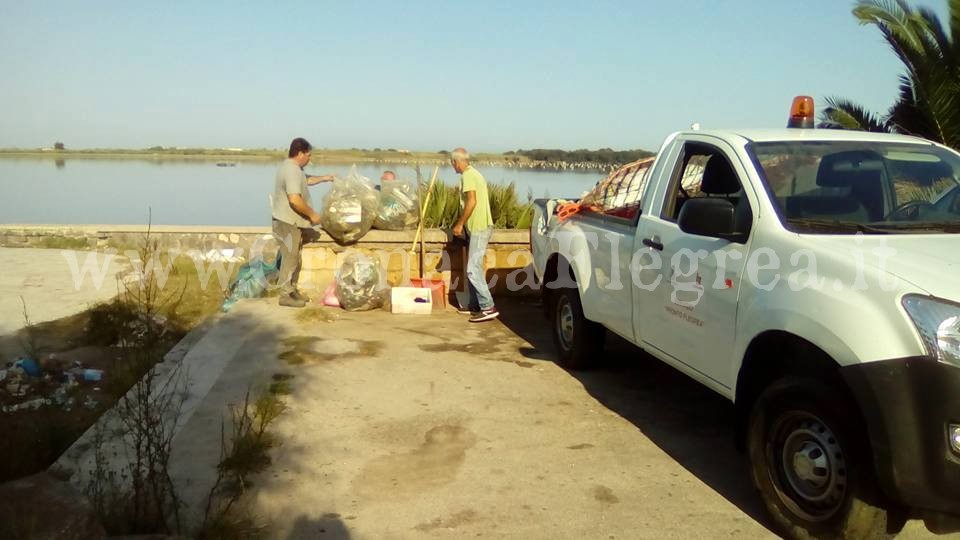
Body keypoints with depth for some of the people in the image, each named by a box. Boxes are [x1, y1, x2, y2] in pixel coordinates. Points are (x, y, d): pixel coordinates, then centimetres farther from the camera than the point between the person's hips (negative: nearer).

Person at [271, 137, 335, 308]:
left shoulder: (290, 167, 13)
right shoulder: (292, 171, -21)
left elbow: (305, 180, 33)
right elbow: (295, 199, -30)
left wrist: (323, 178, 27)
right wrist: (312, 214, -20)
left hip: (291, 221, 10)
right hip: (288, 222, -10)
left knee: (294, 258, 16)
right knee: (290, 258, -5)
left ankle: (292, 290, 24)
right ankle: (285, 295, 2)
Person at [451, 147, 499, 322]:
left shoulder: (467, 175, -12)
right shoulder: (474, 173, 19)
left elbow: (472, 202, -21)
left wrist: (459, 224, -15)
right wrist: (463, 224, 23)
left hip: (478, 228, -10)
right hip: (479, 227, 10)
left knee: (473, 269, -12)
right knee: (473, 267, 15)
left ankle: (488, 308, -14)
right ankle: (475, 305, 21)